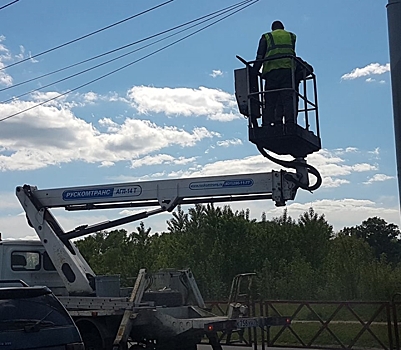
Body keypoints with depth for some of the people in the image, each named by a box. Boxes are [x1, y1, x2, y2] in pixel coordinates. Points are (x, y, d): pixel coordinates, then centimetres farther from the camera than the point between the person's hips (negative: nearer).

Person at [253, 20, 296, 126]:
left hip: (271, 70, -1)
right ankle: (290, 122, -19)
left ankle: (267, 125, -9)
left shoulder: (266, 37, 20)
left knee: (270, 100, -1)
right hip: (288, 69, 1)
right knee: (288, 98, -6)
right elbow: (292, 53, 23)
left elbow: (259, 57, 11)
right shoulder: (291, 36, 26)